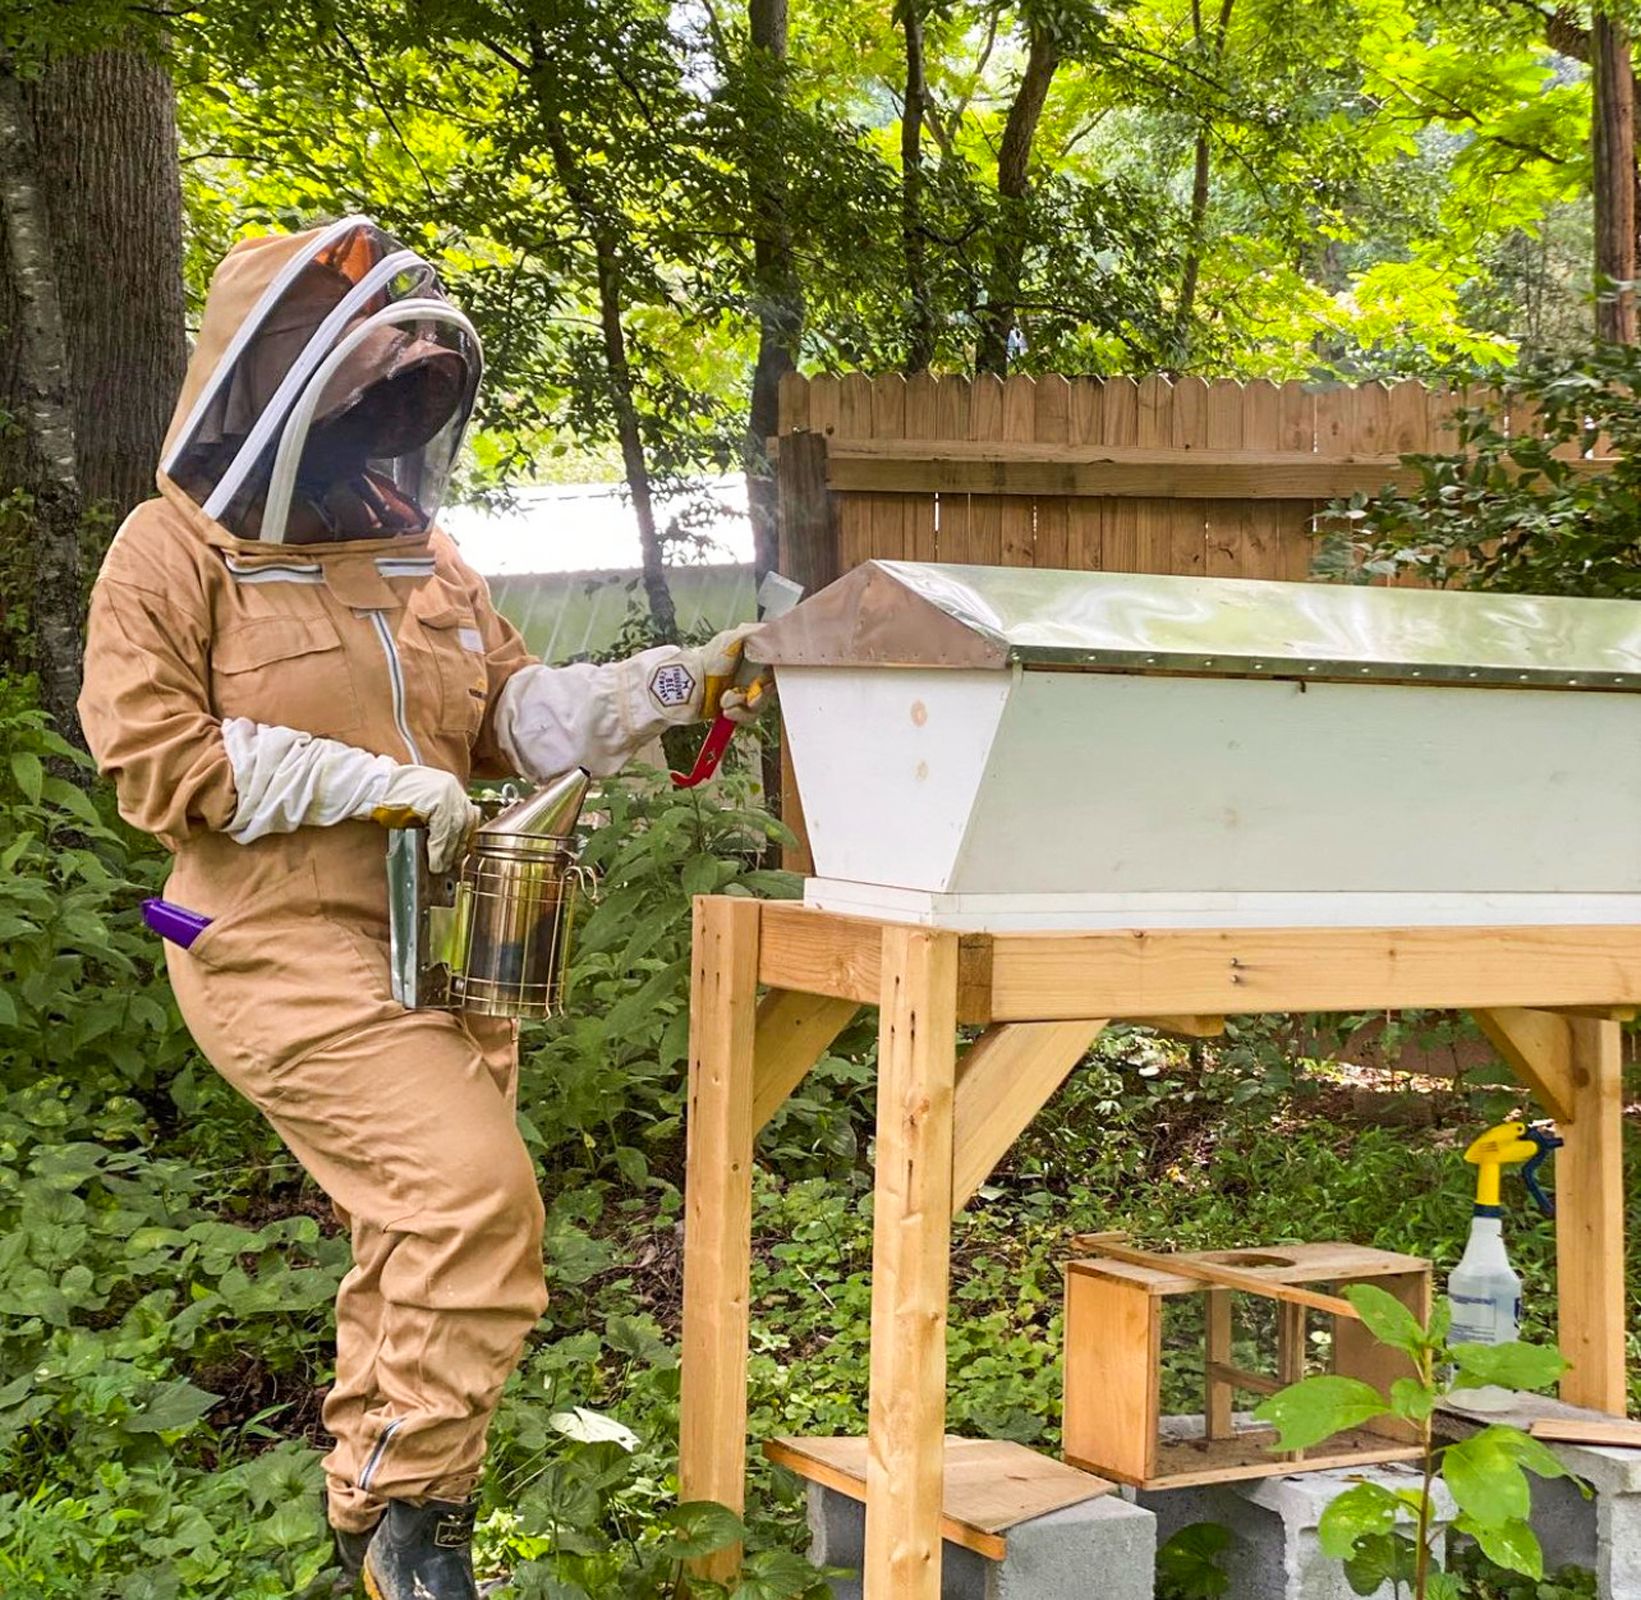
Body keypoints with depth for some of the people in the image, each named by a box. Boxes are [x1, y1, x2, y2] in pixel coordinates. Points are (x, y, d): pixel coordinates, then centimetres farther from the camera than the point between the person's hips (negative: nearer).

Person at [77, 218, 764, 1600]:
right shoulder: (176, 551, -6)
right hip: (290, 954, -8)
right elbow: (151, 756, -13)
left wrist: (666, 688, -4)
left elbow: (515, 711, 12)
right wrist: (364, 782, -17)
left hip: (445, 951, 8)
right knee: (478, 1198, -20)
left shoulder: (420, 554, 16)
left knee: (417, 1245, 12)